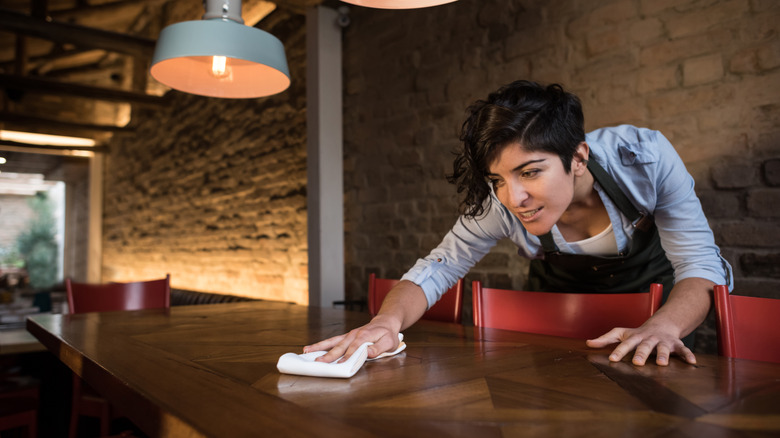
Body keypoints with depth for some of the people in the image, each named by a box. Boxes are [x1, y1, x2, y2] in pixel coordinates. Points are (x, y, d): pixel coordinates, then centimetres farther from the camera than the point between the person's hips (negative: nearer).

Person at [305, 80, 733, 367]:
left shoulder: (645, 156, -30)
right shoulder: (498, 206, -29)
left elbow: (700, 263, -26)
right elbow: (437, 267, -22)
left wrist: (663, 327, -46)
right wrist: (388, 321, -42)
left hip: (653, 292, 0)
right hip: (562, 301, 1)